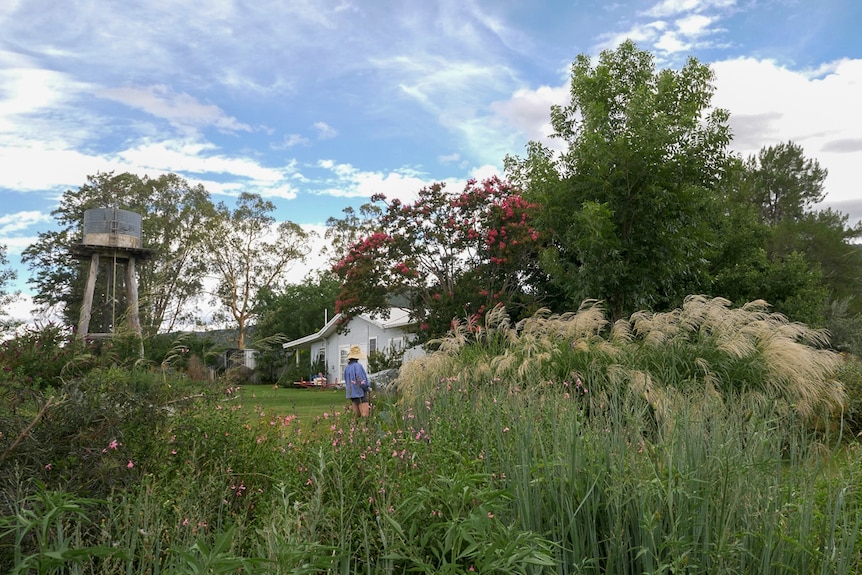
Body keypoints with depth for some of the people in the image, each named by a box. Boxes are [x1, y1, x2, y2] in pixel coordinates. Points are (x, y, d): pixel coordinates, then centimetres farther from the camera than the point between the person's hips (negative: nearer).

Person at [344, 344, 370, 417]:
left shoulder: (346, 367, 6)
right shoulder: (358, 366, -16)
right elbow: (361, 382, -19)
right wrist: (368, 388, -1)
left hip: (351, 393, 8)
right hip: (360, 394, -8)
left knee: (356, 415, 10)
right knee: (364, 415, -7)